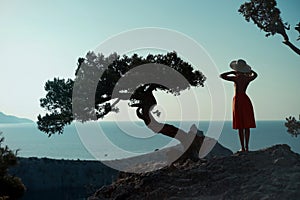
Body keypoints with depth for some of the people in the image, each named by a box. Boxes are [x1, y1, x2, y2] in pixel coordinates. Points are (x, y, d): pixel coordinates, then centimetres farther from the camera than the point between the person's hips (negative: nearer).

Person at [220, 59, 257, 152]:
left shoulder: (236, 78, -12)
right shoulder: (248, 78, 3)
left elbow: (221, 76, -6)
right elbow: (255, 74, 26)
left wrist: (232, 72, 1)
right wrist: (248, 70, 26)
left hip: (238, 100, -4)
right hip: (246, 100, 4)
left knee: (240, 126, -2)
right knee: (247, 126, 7)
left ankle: (243, 147, -3)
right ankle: (247, 146, 7)